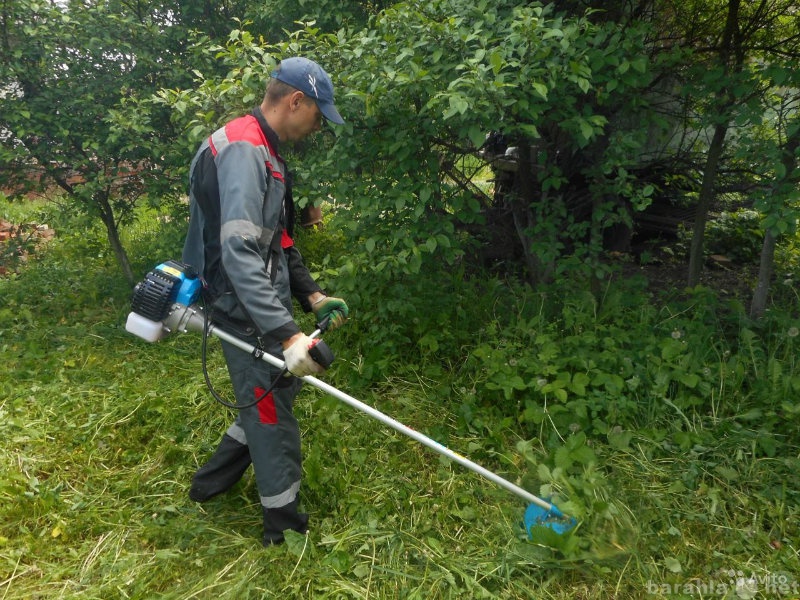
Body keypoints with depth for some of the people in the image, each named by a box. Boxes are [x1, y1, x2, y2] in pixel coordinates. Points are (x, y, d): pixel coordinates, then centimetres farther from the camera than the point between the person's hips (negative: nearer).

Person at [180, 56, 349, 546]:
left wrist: (311, 294, 11)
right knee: (273, 412, 2)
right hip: (248, 312, -10)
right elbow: (239, 253, -31)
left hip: (266, 305, 10)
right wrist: (287, 334, -34)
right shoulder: (242, 150, -20)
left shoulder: (264, 151, 14)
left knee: (274, 394, 20)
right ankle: (285, 525, 21)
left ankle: (211, 482, 37)